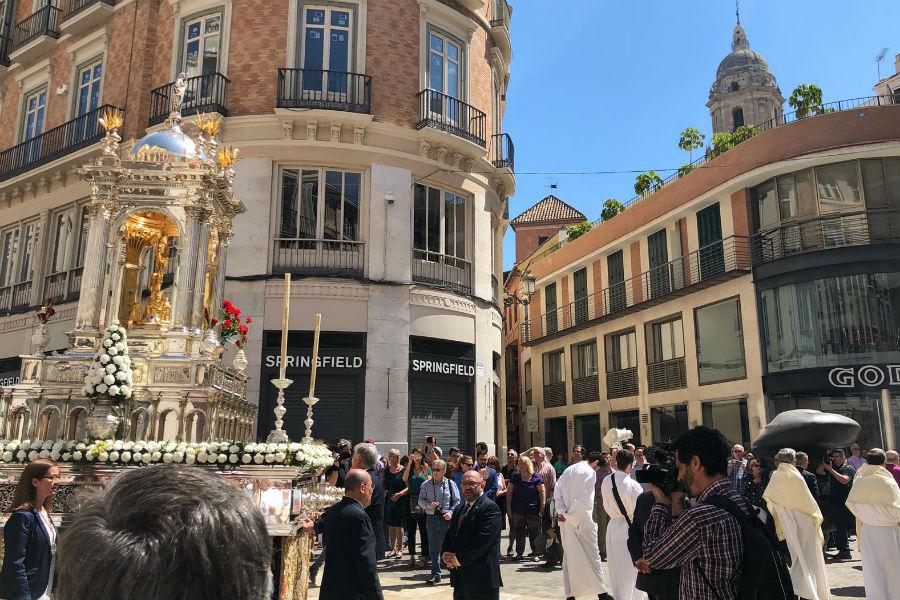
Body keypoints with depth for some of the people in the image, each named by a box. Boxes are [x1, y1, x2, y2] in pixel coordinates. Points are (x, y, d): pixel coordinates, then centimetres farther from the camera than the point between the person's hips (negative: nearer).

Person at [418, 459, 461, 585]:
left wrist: (451, 512, -12)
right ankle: (436, 574, 15)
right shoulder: (426, 485, 5)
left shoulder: (450, 484, 0)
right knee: (433, 547, 5)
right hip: (432, 518, 2)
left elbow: (457, 501, 2)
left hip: (446, 518, -2)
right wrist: (429, 505, -14)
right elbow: (420, 500, 5)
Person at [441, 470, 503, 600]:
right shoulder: (459, 509, 17)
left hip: (481, 579, -8)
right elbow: (449, 536, 17)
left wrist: (459, 558, -15)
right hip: (460, 579, 8)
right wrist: (446, 555, -4)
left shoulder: (490, 507, -12)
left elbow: (483, 540, -20)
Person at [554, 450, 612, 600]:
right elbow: (583, 498, -16)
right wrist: (570, 514, -10)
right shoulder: (590, 472, -7)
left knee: (569, 555, 9)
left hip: (566, 520, 6)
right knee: (592, 555, 4)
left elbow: (557, 492, 4)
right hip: (582, 519, -6)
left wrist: (562, 512, -4)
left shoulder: (568, 470, 13)